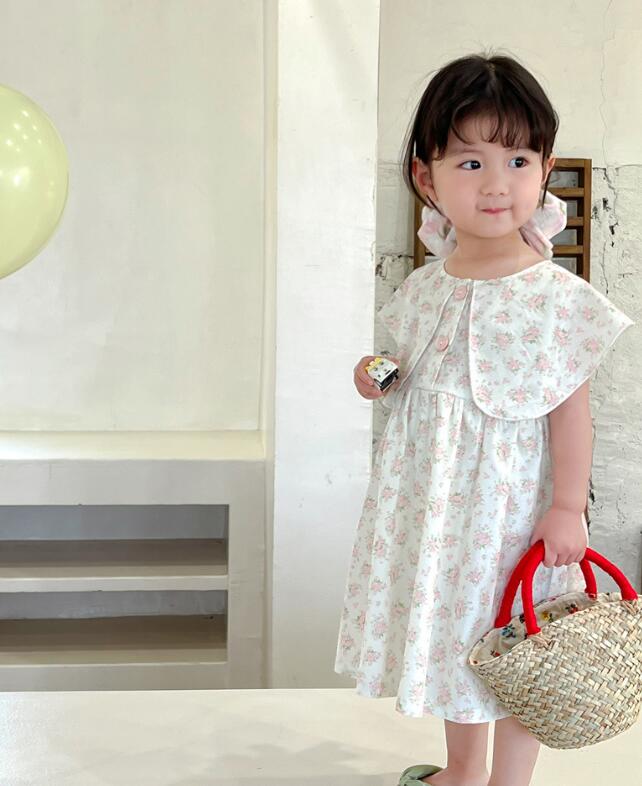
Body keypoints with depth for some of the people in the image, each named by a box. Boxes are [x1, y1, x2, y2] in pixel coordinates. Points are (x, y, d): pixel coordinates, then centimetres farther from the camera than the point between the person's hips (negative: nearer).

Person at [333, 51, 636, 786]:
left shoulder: (558, 298, -15)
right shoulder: (423, 289, 0)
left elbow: (572, 409, -12)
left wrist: (568, 507, -14)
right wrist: (379, 381, -5)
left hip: (509, 501, -5)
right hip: (429, 496, 6)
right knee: (450, 628, 20)